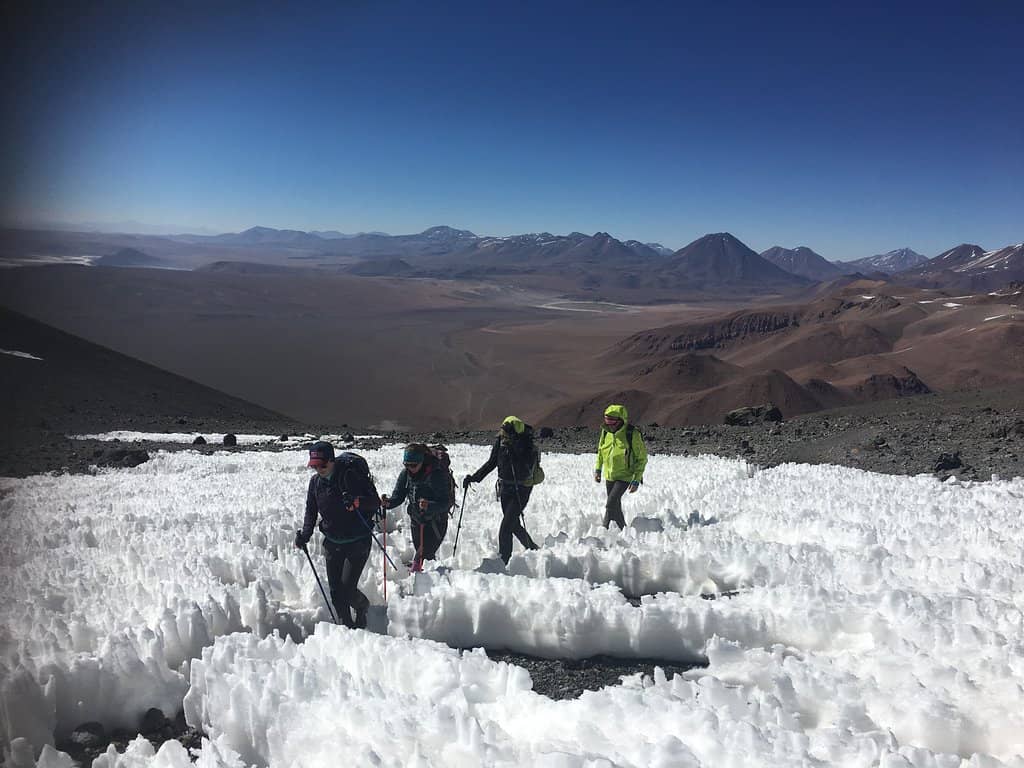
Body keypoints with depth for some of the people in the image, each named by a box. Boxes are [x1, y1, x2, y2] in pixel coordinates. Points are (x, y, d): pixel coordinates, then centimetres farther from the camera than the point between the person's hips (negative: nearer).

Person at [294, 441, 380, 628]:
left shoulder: (351, 475, -16)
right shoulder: (315, 482, 1)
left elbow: (375, 502, -17)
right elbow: (311, 510, 14)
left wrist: (356, 501, -35)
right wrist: (305, 534, 1)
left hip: (358, 542, -5)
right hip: (332, 543, 5)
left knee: (348, 589, -10)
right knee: (336, 591, 5)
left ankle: (363, 607, 22)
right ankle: (347, 625, 24)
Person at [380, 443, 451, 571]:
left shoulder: (437, 473, -24)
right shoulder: (406, 473, -7)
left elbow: (446, 502, -26)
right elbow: (398, 496, -3)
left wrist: (429, 506, -44)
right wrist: (388, 503, -24)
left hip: (436, 521, -6)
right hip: (416, 520, 6)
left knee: (422, 555, -16)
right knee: (421, 553, 20)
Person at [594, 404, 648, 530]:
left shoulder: (633, 434, -21)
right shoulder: (605, 431, -6)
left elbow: (642, 458, -13)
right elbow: (600, 450, 14)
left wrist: (636, 480, -15)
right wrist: (598, 469, 9)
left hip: (624, 476, -5)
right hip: (609, 475, 6)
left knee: (611, 504, -15)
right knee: (616, 505, 16)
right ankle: (622, 528, 34)